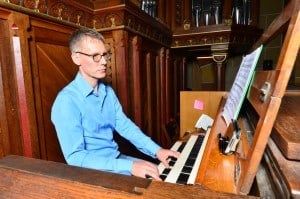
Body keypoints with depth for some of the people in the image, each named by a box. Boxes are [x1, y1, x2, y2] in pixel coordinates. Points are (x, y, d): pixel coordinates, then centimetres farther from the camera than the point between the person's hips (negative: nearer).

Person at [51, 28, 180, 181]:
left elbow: (125, 126, 1)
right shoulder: (66, 101, -22)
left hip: (116, 159, 7)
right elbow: (75, 157, -25)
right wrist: (129, 166, -31)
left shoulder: (108, 91, 3)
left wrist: (156, 150, -9)